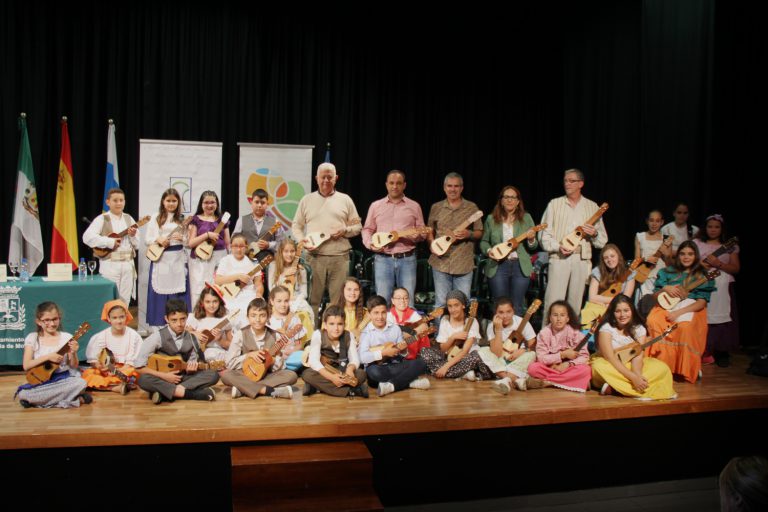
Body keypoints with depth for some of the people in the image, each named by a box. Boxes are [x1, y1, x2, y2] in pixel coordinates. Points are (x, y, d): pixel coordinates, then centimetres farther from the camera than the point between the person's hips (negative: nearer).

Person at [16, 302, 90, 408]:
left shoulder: (67, 338, 1)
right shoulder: (32, 338, 1)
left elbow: (74, 366, 2)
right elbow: (26, 366, -5)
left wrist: (73, 353, -18)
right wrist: (47, 357, -17)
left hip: (63, 378, -1)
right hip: (40, 381, 1)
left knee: (80, 383, -32)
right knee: (23, 394, -31)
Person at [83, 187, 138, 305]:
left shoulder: (129, 219, 11)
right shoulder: (102, 219, -2)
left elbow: (137, 245, 12)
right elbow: (87, 237, -17)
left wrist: (133, 236, -9)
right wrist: (111, 242, -20)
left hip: (128, 264, 4)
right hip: (110, 265, -4)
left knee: (125, 301, 8)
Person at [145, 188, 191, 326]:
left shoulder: (183, 219, 7)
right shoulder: (156, 218, 6)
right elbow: (148, 239, 5)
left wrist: (182, 238, -15)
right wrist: (158, 240, -14)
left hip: (178, 259, 1)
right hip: (160, 259, 0)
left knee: (177, 292, 1)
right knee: (160, 291, 1)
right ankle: (159, 324, 8)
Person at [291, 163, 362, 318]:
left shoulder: (345, 200, 11)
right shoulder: (307, 200, 11)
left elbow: (357, 226, 13)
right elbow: (296, 226, 12)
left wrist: (344, 231, -7)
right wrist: (302, 241, -6)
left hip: (340, 257, 0)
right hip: (314, 257, 0)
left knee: (339, 300, 2)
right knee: (312, 299, 1)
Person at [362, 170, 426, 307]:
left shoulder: (414, 206, 10)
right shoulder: (376, 206, 11)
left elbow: (422, 233, 11)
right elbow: (367, 229, 13)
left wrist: (417, 236, -11)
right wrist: (370, 244, -6)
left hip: (407, 259, 0)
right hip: (383, 259, 0)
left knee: (407, 302, 0)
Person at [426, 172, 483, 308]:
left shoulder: (472, 208, 5)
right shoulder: (436, 208, 9)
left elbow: (479, 233, 8)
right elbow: (429, 231, 15)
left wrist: (468, 234, -13)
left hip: (464, 265, -1)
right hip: (440, 262, 1)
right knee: (440, 304, 6)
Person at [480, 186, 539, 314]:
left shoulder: (526, 218, 7)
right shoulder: (491, 219, 6)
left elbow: (534, 247, 8)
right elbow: (484, 242, 12)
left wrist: (531, 239, -14)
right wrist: (489, 250, -9)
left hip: (521, 266, 0)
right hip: (497, 266, 0)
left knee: (517, 307, 5)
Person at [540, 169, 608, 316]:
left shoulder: (592, 207, 12)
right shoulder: (554, 204, 8)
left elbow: (603, 241, 12)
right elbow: (545, 235, 4)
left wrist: (594, 234, -10)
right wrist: (558, 247, -12)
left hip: (582, 259, 2)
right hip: (558, 258, -2)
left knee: (575, 303, 3)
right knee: (553, 303, -9)